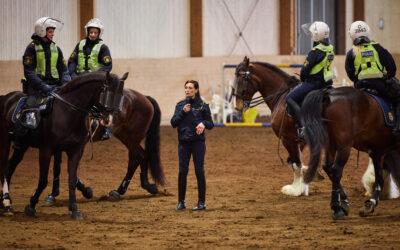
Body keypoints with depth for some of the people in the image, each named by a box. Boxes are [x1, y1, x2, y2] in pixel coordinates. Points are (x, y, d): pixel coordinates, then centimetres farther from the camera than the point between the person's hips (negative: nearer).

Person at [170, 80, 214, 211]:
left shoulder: (202, 106, 1)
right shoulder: (180, 105, 8)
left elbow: (210, 124, 2)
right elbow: (173, 123, 2)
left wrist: (203, 123, -19)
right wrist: (183, 112, -11)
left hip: (198, 142, -2)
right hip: (183, 142, 2)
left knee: (199, 171, -2)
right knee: (182, 172, 1)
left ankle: (202, 202, 6)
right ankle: (181, 202, 10)